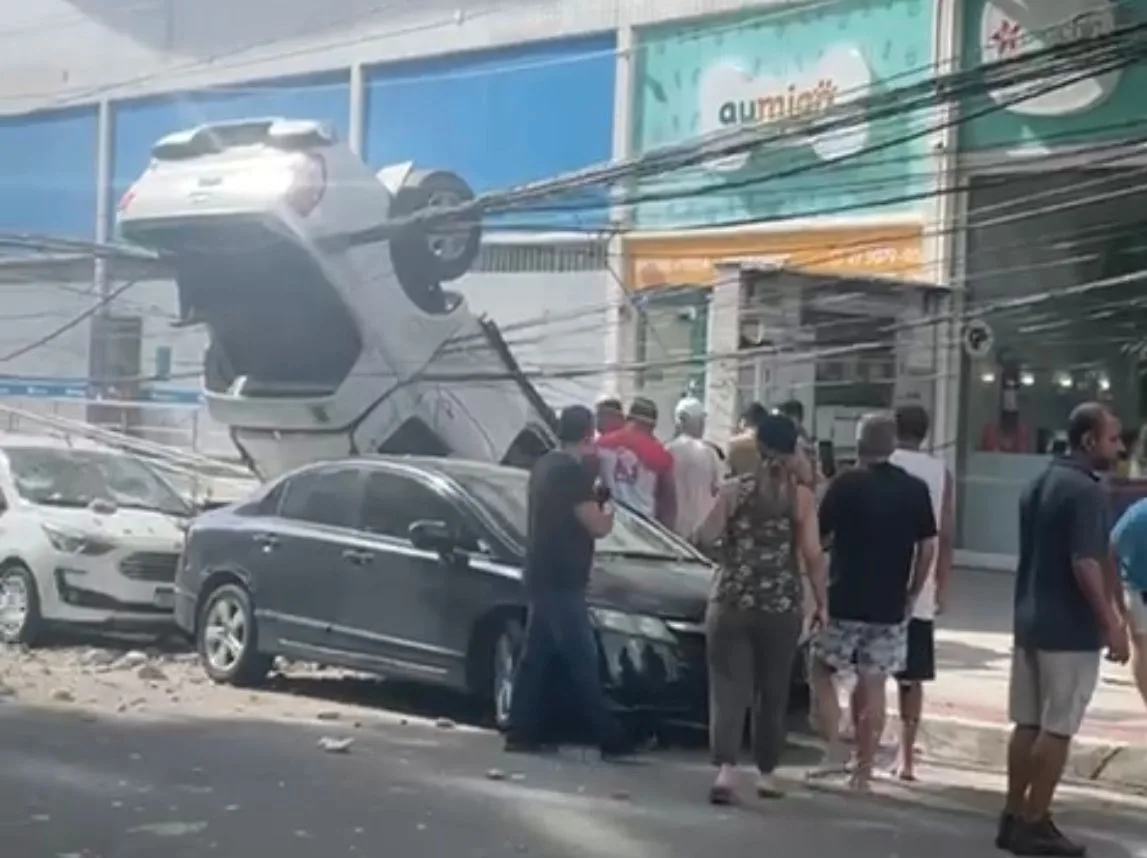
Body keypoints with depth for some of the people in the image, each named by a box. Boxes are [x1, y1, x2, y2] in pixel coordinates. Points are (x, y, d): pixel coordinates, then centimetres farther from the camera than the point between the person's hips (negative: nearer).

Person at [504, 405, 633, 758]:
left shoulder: (544, 465, 12)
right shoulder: (573, 471, -17)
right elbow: (598, 526, -15)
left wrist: (597, 496, 17)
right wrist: (610, 504, 3)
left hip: (542, 578, 9)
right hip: (562, 582, -9)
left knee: (536, 657, 11)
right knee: (583, 662, -6)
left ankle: (521, 733, 12)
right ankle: (610, 739, -2)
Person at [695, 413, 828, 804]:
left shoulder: (734, 490, -2)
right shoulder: (802, 495, -3)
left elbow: (705, 536, -3)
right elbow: (812, 555, -6)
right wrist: (821, 601, 3)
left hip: (731, 602, 0)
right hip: (782, 607, 0)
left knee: (729, 688, 0)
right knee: (773, 693, 13)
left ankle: (726, 768, -16)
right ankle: (765, 773, 20)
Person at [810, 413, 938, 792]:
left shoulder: (846, 484, -8)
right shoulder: (916, 489, 3)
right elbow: (927, 547, 4)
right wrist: (911, 593, 14)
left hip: (844, 601, -3)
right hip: (889, 606, 3)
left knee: (822, 670, 14)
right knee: (873, 687, 7)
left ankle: (834, 748, 2)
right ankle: (863, 770, 9)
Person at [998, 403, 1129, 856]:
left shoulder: (1038, 485, 13)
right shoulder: (1086, 491, -16)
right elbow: (1085, 564, -22)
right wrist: (1111, 624, -19)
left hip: (1030, 620, 9)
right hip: (1070, 628, -9)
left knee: (1028, 723, 12)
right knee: (1057, 729, -1)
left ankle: (1014, 818, 17)